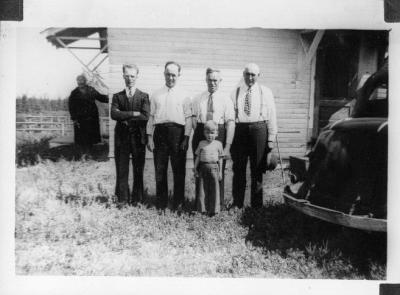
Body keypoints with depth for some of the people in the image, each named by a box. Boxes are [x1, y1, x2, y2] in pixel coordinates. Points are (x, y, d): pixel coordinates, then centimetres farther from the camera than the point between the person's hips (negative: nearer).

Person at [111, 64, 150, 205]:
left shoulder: (144, 96, 7)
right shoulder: (117, 96, 11)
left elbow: (145, 116, -8)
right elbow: (114, 114, -6)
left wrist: (125, 118, -8)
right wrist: (134, 113, -12)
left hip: (138, 137, -1)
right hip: (121, 138, 1)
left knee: (138, 171, 3)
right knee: (122, 171, 1)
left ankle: (137, 201, 12)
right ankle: (122, 201, 9)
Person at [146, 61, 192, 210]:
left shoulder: (184, 95, 7)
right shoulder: (156, 95, 14)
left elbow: (188, 118, 2)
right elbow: (151, 117, 11)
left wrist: (186, 138, -7)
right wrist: (150, 137, 4)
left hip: (177, 132, -2)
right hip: (160, 132, 2)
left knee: (178, 170, 2)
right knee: (160, 170, 5)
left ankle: (178, 203, 12)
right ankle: (161, 202, 15)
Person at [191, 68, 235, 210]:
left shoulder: (226, 99, 3)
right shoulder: (198, 99, 11)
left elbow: (230, 123, -4)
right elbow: (194, 119, 10)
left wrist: (227, 146, -14)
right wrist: (200, 133, -7)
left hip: (219, 134, -2)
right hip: (200, 134, 2)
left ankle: (219, 204, 17)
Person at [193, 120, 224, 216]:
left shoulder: (218, 144, 5)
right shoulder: (201, 143, 7)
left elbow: (220, 159, 8)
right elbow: (198, 157, 11)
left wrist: (220, 171, 6)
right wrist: (195, 169, 7)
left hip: (214, 168, -1)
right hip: (203, 168, 1)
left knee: (214, 189, -1)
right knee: (202, 189, 2)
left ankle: (213, 210, 7)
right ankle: (203, 209, 11)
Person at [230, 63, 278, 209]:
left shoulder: (265, 92, 8)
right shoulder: (235, 93, 10)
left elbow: (272, 116, 5)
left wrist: (271, 138, -2)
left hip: (258, 130, -1)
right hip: (239, 130, 1)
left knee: (257, 169, 5)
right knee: (238, 169, 5)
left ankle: (256, 205, 16)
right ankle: (237, 203, 16)